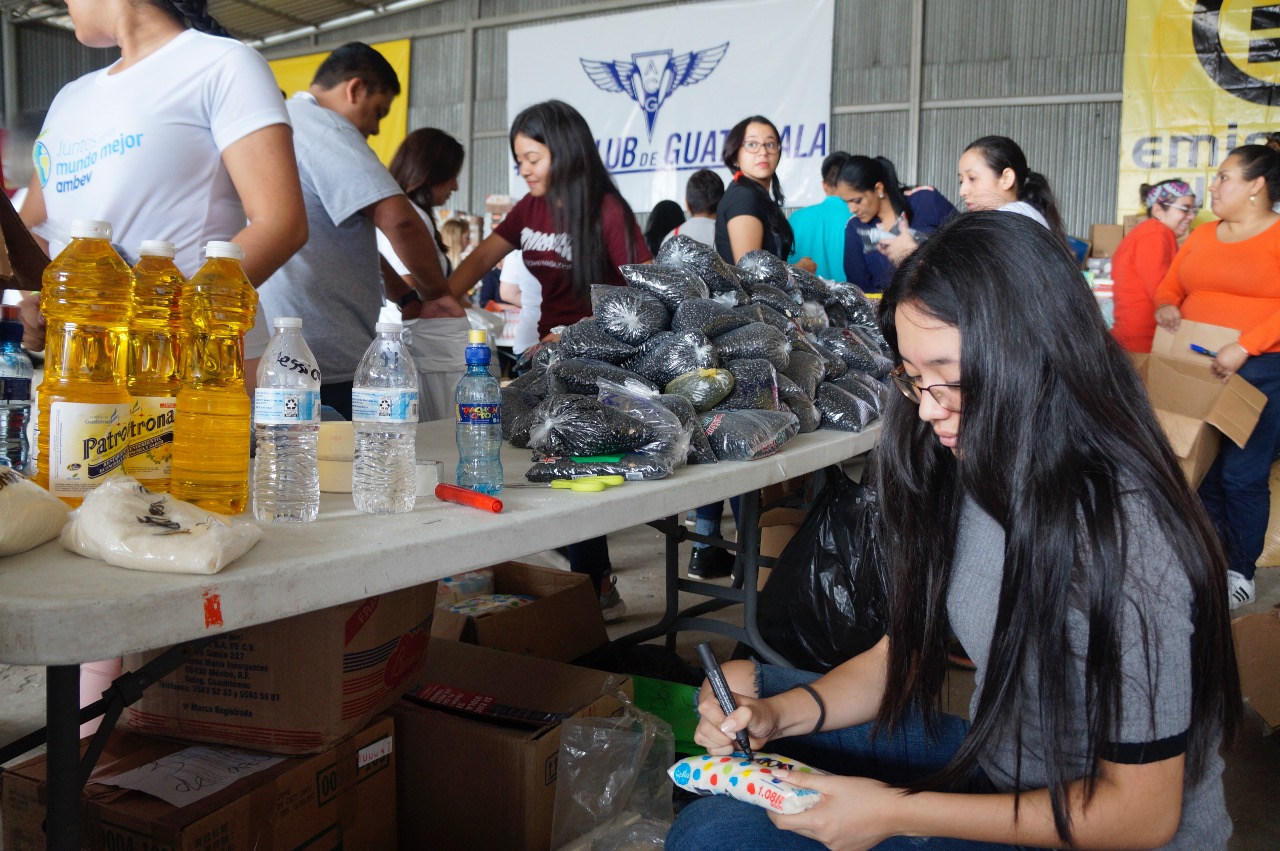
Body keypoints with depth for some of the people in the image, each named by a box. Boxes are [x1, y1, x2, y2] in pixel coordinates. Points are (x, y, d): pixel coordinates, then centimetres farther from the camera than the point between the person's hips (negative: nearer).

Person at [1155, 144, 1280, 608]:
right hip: (1197, 368, 6)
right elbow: (1170, 282, 19)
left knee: (1242, 476, -4)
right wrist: (1166, 304, -4)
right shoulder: (1202, 235, 12)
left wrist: (1243, 348, -23)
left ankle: (1241, 571, 12)